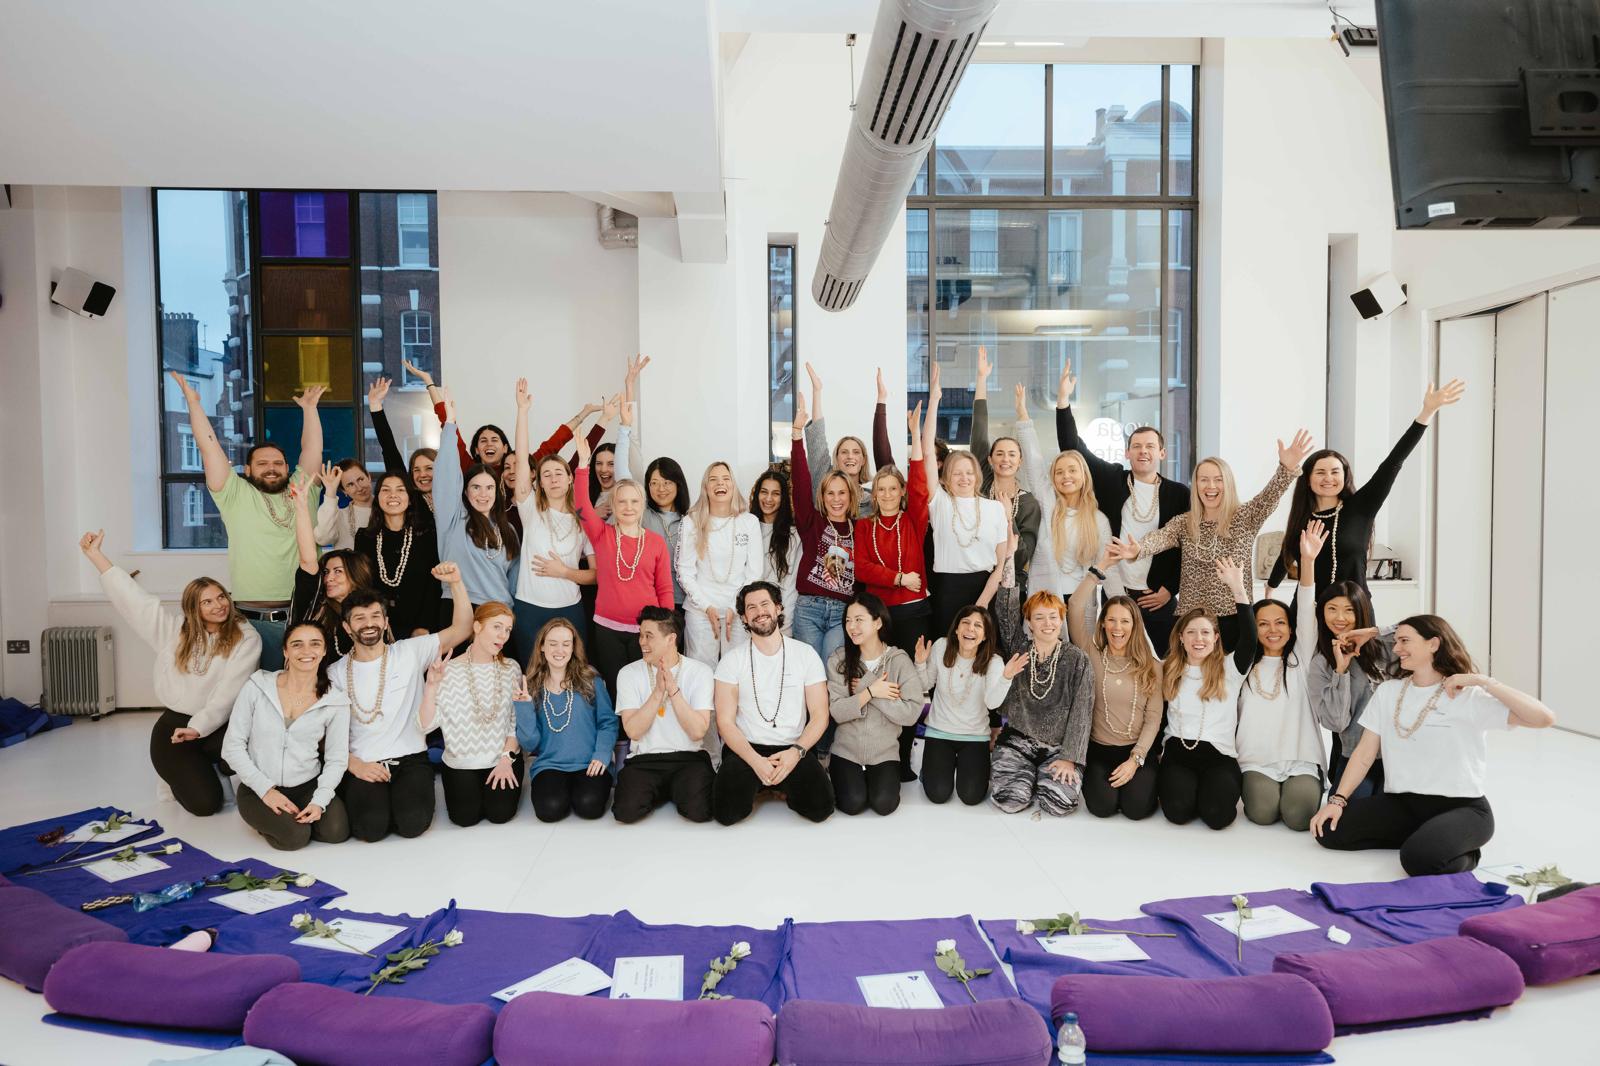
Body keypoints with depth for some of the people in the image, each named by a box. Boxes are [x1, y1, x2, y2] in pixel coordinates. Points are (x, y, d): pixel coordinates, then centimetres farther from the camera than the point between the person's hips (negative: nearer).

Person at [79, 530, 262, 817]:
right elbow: (132, 595, 8)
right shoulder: (174, 628, 7)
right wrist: (95, 554, 8)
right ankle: (178, 774, 21)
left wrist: (199, 728, -22)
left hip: (219, 726, 0)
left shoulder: (245, 638, -4)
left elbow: (230, 691, -12)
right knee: (205, 802, -19)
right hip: (174, 723, 0)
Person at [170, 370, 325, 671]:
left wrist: (309, 407, 15)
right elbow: (209, 445, 3)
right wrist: (193, 401, 3)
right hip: (256, 621, -2)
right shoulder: (236, 495, 4)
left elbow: (312, 448, 13)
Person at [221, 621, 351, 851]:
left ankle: (295, 815, 9)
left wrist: (319, 801, -18)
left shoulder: (335, 701, -3)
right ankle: (266, 817, 8)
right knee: (295, 836, -26)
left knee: (337, 831, -22)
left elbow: (336, 759, -1)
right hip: (259, 787, -2)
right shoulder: (257, 687, -7)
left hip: (308, 786, 2)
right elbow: (232, 746, -4)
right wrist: (265, 789, -13)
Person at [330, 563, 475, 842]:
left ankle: (399, 800, 9)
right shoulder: (336, 673, 7)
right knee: (371, 827, -26)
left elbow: (462, 629, -4)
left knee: (412, 822, -25)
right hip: (362, 766, 0)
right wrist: (355, 765, -11)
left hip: (411, 760, 0)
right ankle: (364, 799, 8)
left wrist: (456, 583, -17)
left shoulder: (410, 652, 4)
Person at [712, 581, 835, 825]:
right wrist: (755, 761, -17)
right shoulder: (732, 660, 1)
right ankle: (753, 786, 10)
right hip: (745, 750, 0)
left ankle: (786, 787, 10)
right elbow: (725, 722, -3)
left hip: (793, 750, 0)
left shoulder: (806, 654, 3)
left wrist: (796, 752, -16)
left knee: (820, 808, -23)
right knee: (727, 812, -24)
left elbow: (820, 715, 1)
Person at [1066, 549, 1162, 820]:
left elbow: (1154, 718, -2)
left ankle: (1138, 777, 15)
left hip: (1138, 750, 1)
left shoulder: (1151, 666, 1)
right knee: (1102, 806, -21)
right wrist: (1100, 568, -12)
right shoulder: (1092, 655, -1)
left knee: (1136, 808, -20)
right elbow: (1075, 608, -14)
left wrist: (1135, 759, -13)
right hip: (1099, 749, 0)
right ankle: (1091, 778, 14)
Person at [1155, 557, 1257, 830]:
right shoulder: (1167, 670, 13)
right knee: (1178, 810, -27)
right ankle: (1183, 785, 8)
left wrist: (1238, 589, -16)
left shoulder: (1230, 669, 3)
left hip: (1219, 755, -1)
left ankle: (1217, 788, 8)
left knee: (1217, 814, -27)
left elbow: (1249, 639, -11)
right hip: (1177, 751, 1)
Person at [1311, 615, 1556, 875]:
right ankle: (1422, 836, 5)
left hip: (1460, 807, -6)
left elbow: (1544, 718, -18)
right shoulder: (1387, 692, 7)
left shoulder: (1469, 697, -7)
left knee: (1419, 858, -35)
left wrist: (1482, 681, -21)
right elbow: (1364, 754, 5)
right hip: (1401, 804, 6)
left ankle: (1462, 852, 1)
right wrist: (1336, 800, -5)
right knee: (1330, 830, -13)